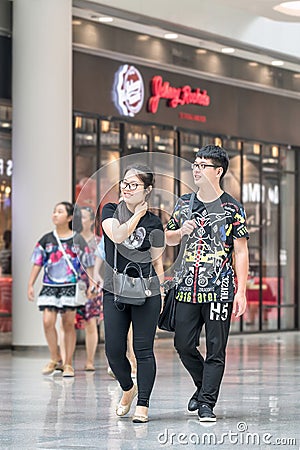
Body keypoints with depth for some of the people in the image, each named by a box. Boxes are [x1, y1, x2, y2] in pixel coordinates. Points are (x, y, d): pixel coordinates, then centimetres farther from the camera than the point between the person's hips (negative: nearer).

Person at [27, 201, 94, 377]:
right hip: (50, 287, 2)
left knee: (69, 324, 2)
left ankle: (68, 364, 11)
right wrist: (30, 285, 4)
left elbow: (88, 264, 4)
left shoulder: (77, 240, 1)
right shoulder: (46, 240, 6)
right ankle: (55, 359, 9)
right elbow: (37, 263, 9)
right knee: (48, 322, -9)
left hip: (70, 287, -2)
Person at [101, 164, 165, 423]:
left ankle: (143, 406, 5)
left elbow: (157, 260, 8)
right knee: (113, 350, 1)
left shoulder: (153, 223, 1)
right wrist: (138, 215, -8)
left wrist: (161, 292, 2)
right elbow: (117, 236, -16)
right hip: (114, 292, 2)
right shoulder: (110, 210, 3)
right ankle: (128, 389, 29)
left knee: (143, 350, -2)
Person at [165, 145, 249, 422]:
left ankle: (207, 403, 4)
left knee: (216, 349, -2)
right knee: (183, 344, 5)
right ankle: (203, 385, 29)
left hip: (219, 291, -4)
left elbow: (241, 252, -3)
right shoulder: (184, 203, 11)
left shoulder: (232, 208, -1)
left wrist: (241, 292, -9)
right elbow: (168, 238, 22)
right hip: (188, 288, 4)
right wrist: (181, 232, -2)